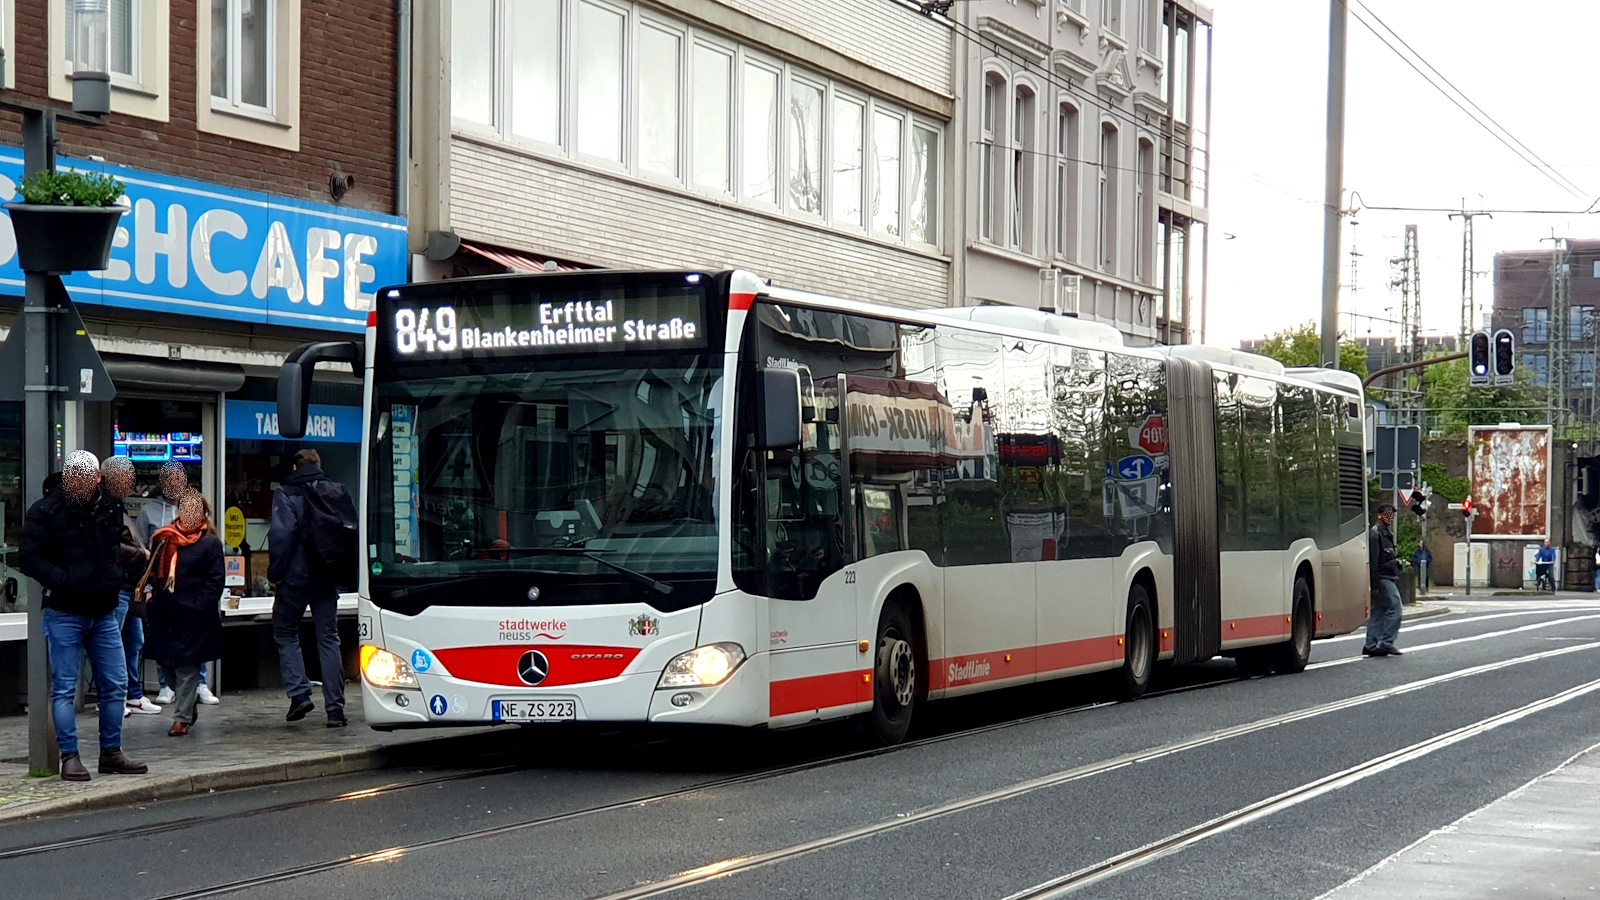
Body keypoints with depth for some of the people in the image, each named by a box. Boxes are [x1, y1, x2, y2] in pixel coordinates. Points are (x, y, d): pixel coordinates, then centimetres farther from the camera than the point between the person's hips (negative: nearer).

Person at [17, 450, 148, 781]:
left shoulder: (111, 509, 7)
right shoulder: (47, 512, -8)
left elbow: (125, 549, 23)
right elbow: (28, 558, -12)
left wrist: (118, 574, 7)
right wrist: (63, 580, -21)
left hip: (104, 613, 5)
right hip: (64, 614, -5)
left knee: (115, 684, 7)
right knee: (64, 688, -2)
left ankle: (111, 753, 19)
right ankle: (69, 757, 3)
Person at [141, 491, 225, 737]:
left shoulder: (210, 543, -2)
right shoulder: (164, 538, 14)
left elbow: (215, 581, -5)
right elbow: (152, 568, 24)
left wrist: (202, 606, -14)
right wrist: (148, 589, 7)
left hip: (191, 615, -6)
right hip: (163, 613, 6)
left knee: (187, 666, -3)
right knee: (165, 661, 8)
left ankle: (182, 717, 2)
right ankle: (189, 703, 30)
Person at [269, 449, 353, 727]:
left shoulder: (287, 494, -7)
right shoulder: (339, 492, 7)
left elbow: (281, 535, -16)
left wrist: (275, 572, -8)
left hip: (296, 577, -4)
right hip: (328, 579, 4)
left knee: (286, 634, 12)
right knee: (328, 638, 8)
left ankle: (299, 694, -3)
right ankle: (335, 708, 4)